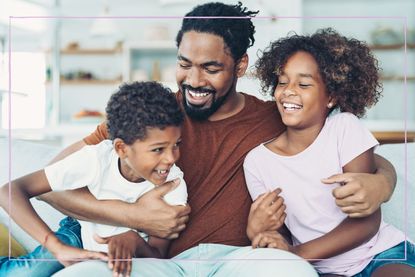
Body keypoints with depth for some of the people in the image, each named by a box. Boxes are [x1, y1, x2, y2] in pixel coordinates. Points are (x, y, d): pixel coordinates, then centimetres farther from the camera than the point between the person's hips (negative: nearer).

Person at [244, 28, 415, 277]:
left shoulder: (345, 128, -4)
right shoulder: (256, 162, 2)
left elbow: (368, 221, -9)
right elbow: (271, 238, 8)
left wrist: (299, 253, -20)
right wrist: (257, 228, -18)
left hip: (384, 255, 0)